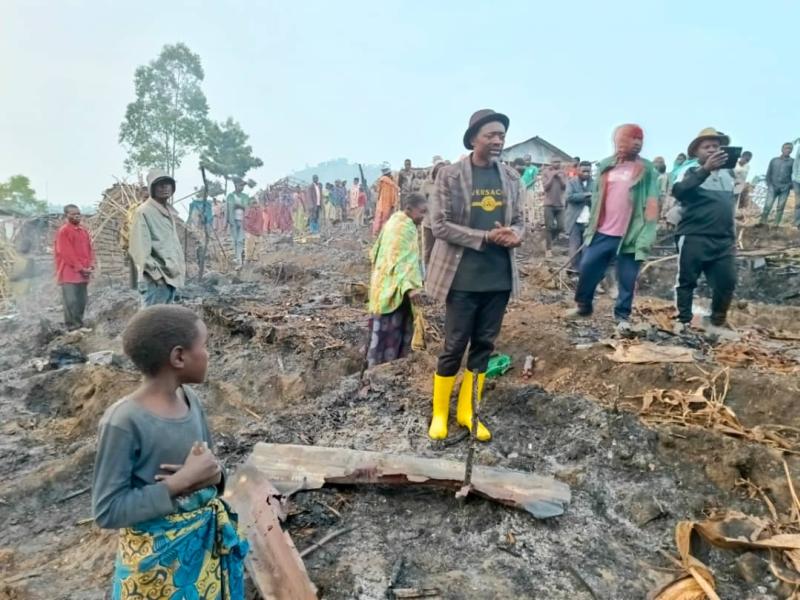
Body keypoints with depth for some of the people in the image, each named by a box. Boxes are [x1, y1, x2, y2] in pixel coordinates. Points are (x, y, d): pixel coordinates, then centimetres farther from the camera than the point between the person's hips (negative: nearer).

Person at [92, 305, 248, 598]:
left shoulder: (190, 399, -5)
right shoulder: (124, 421, -23)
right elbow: (107, 511, -20)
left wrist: (211, 474, -15)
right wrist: (182, 480, -25)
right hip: (157, 558, -6)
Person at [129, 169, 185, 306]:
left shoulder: (169, 211, 18)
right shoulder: (143, 212, -8)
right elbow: (140, 248, -14)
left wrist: (180, 268, 15)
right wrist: (155, 273, -18)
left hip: (172, 275, 9)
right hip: (157, 278, -9)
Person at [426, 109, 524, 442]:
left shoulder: (511, 177, 7)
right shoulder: (450, 175, -7)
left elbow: (519, 219, 13)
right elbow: (440, 225, -12)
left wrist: (514, 235, -11)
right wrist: (485, 237, -20)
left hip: (499, 276, 5)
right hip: (463, 276, -5)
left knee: (483, 346, 12)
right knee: (454, 347, 3)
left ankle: (467, 411, 28)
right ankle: (439, 413, 23)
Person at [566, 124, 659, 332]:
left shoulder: (646, 170, 0)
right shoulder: (606, 166, 9)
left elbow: (651, 204, -2)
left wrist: (647, 234, -9)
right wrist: (590, 225, 12)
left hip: (630, 236, -3)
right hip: (601, 233, 3)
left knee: (627, 280, 4)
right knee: (587, 269, 7)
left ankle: (622, 317, 18)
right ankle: (583, 306, 26)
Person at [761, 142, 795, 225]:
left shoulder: (793, 162, 7)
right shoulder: (774, 160, 10)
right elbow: (768, 173, 11)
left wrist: (790, 186, -6)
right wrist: (769, 184, 0)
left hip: (785, 189, 0)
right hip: (773, 187, 0)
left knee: (780, 207, 0)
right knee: (767, 206, -9)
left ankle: (776, 224, 3)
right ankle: (763, 223, -5)